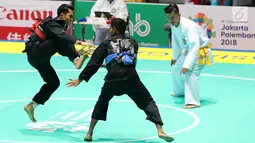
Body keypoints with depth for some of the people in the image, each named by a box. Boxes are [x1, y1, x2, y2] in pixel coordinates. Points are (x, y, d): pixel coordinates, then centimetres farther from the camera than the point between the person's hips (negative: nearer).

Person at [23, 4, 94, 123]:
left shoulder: (59, 25, 16)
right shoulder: (52, 24, -13)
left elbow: (62, 49, 19)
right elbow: (63, 37, -34)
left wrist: (75, 53, 7)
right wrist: (80, 43, -41)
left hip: (39, 57, 10)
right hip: (35, 52, -10)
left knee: (54, 82, 10)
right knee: (62, 42, -26)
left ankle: (31, 106, 14)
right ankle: (77, 61, -37)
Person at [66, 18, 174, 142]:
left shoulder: (106, 43, 20)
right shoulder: (133, 43, 27)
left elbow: (94, 63, 17)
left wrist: (80, 79, 24)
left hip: (113, 77, 0)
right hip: (131, 77, 0)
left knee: (101, 103, 25)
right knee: (148, 102, 10)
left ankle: (89, 133, 25)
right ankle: (160, 131, -7)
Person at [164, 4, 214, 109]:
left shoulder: (189, 26, -34)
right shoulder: (174, 25, -8)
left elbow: (195, 47, -39)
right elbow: (175, 42, 10)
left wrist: (187, 65, -44)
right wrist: (175, 57, 18)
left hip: (200, 52, -9)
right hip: (188, 51, 9)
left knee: (190, 72, -29)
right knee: (176, 69, 23)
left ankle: (193, 101, -29)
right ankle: (180, 91, 47)